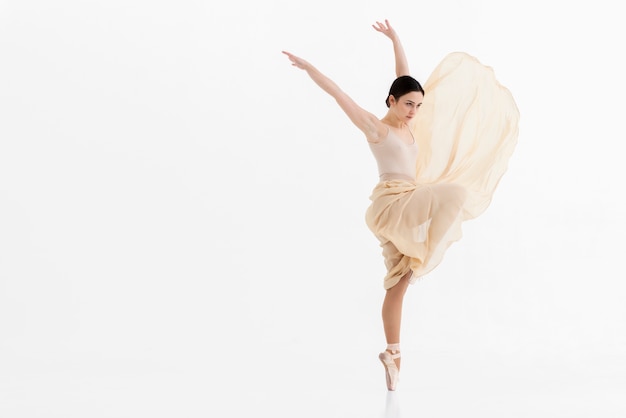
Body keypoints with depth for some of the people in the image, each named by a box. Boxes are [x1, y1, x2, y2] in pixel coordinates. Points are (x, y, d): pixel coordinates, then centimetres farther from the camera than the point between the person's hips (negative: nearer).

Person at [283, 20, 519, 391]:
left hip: (406, 207, 8)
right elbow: (340, 95, -8)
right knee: (454, 194, -23)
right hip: (390, 205, -8)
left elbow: (404, 75, 23)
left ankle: (392, 352, 13)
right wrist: (309, 68, -9)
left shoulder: (409, 124, 13)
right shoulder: (376, 128, -5)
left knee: (398, 284, 8)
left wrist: (395, 39, 27)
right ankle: (419, 263, -15)